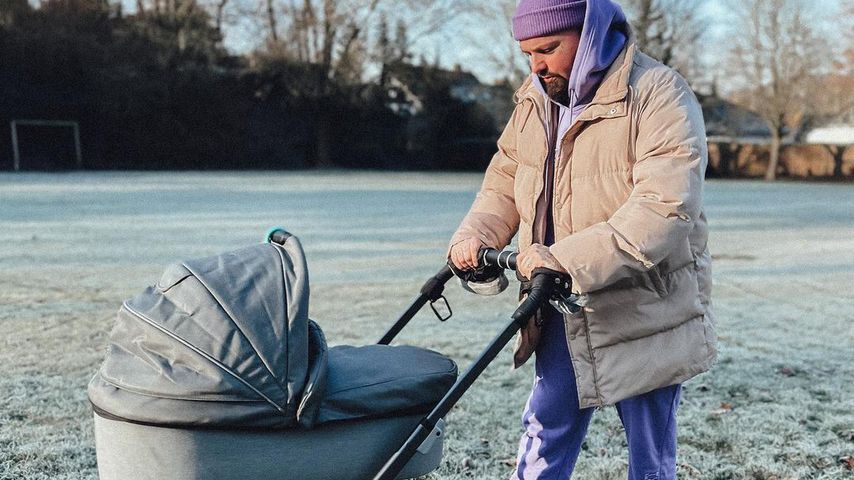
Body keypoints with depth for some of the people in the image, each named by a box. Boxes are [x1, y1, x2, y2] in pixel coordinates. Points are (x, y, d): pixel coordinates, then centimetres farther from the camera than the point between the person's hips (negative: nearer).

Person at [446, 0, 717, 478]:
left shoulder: (658, 94, -17)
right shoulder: (534, 100, 6)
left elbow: (665, 207, -28)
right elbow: (504, 181, 14)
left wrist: (566, 260, -32)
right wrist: (474, 236, -6)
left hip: (645, 313, -6)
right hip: (565, 314, 6)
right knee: (544, 437, 14)